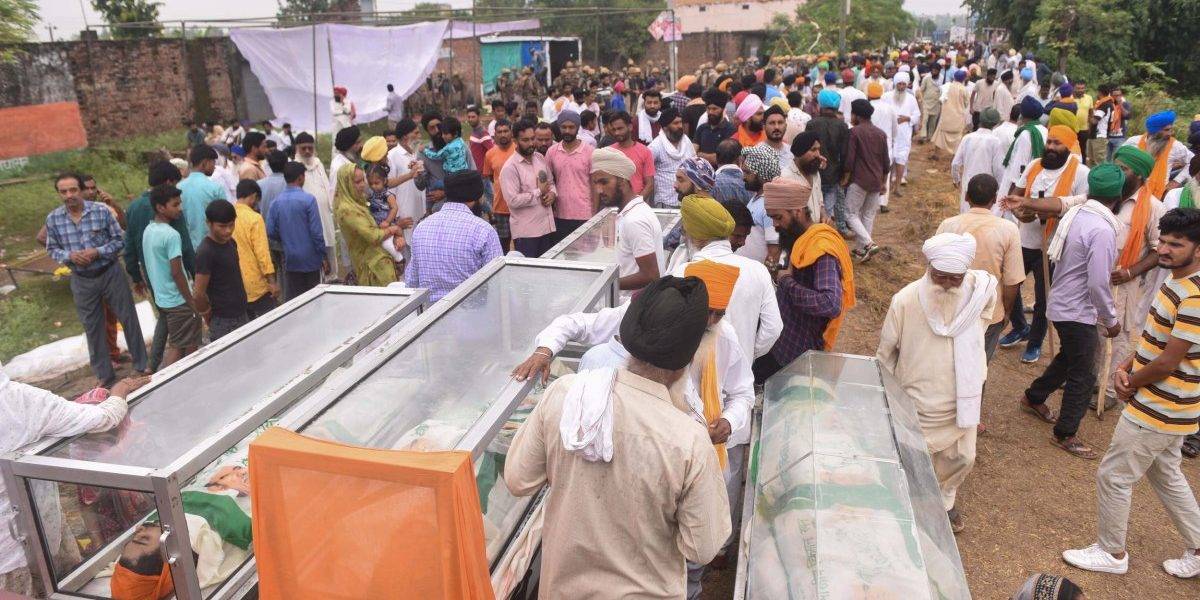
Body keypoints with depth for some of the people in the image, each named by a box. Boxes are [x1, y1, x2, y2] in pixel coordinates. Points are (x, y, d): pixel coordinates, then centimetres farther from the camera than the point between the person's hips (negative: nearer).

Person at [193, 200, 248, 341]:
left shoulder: (230, 243, 5)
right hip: (224, 323, -8)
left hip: (241, 315, 8)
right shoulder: (206, 252, -19)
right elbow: (198, 294, -19)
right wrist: (210, 320, -6)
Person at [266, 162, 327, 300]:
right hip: (309, 257, -4)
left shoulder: (276, 202, 0)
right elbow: (316, 231, -14)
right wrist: (324, 256, -6)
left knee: (292, 298, 10)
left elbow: (271, 232, -1)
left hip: (290, 258, 4)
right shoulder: (308, 200, -12)